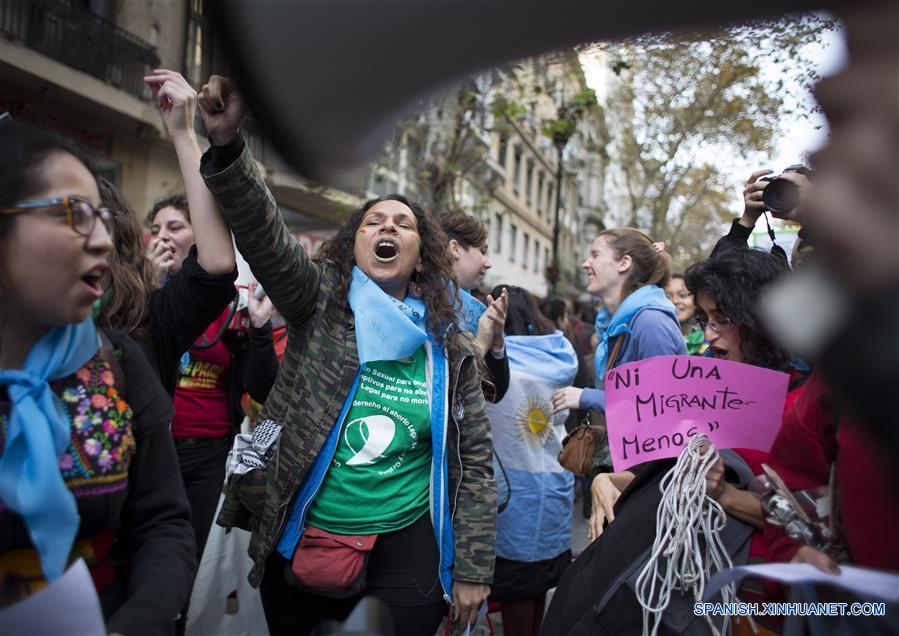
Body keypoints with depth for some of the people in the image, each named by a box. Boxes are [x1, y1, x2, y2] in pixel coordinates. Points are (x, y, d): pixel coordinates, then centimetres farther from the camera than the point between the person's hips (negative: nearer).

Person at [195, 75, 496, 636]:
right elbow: (264, 236, -20)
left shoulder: (451, 349, 1)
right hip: (300, 541, 0)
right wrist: (227, 143, -36)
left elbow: (474, 462, 4)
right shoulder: (320, 303, -1)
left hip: (406, 547, 1)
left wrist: (472, 569, 1)